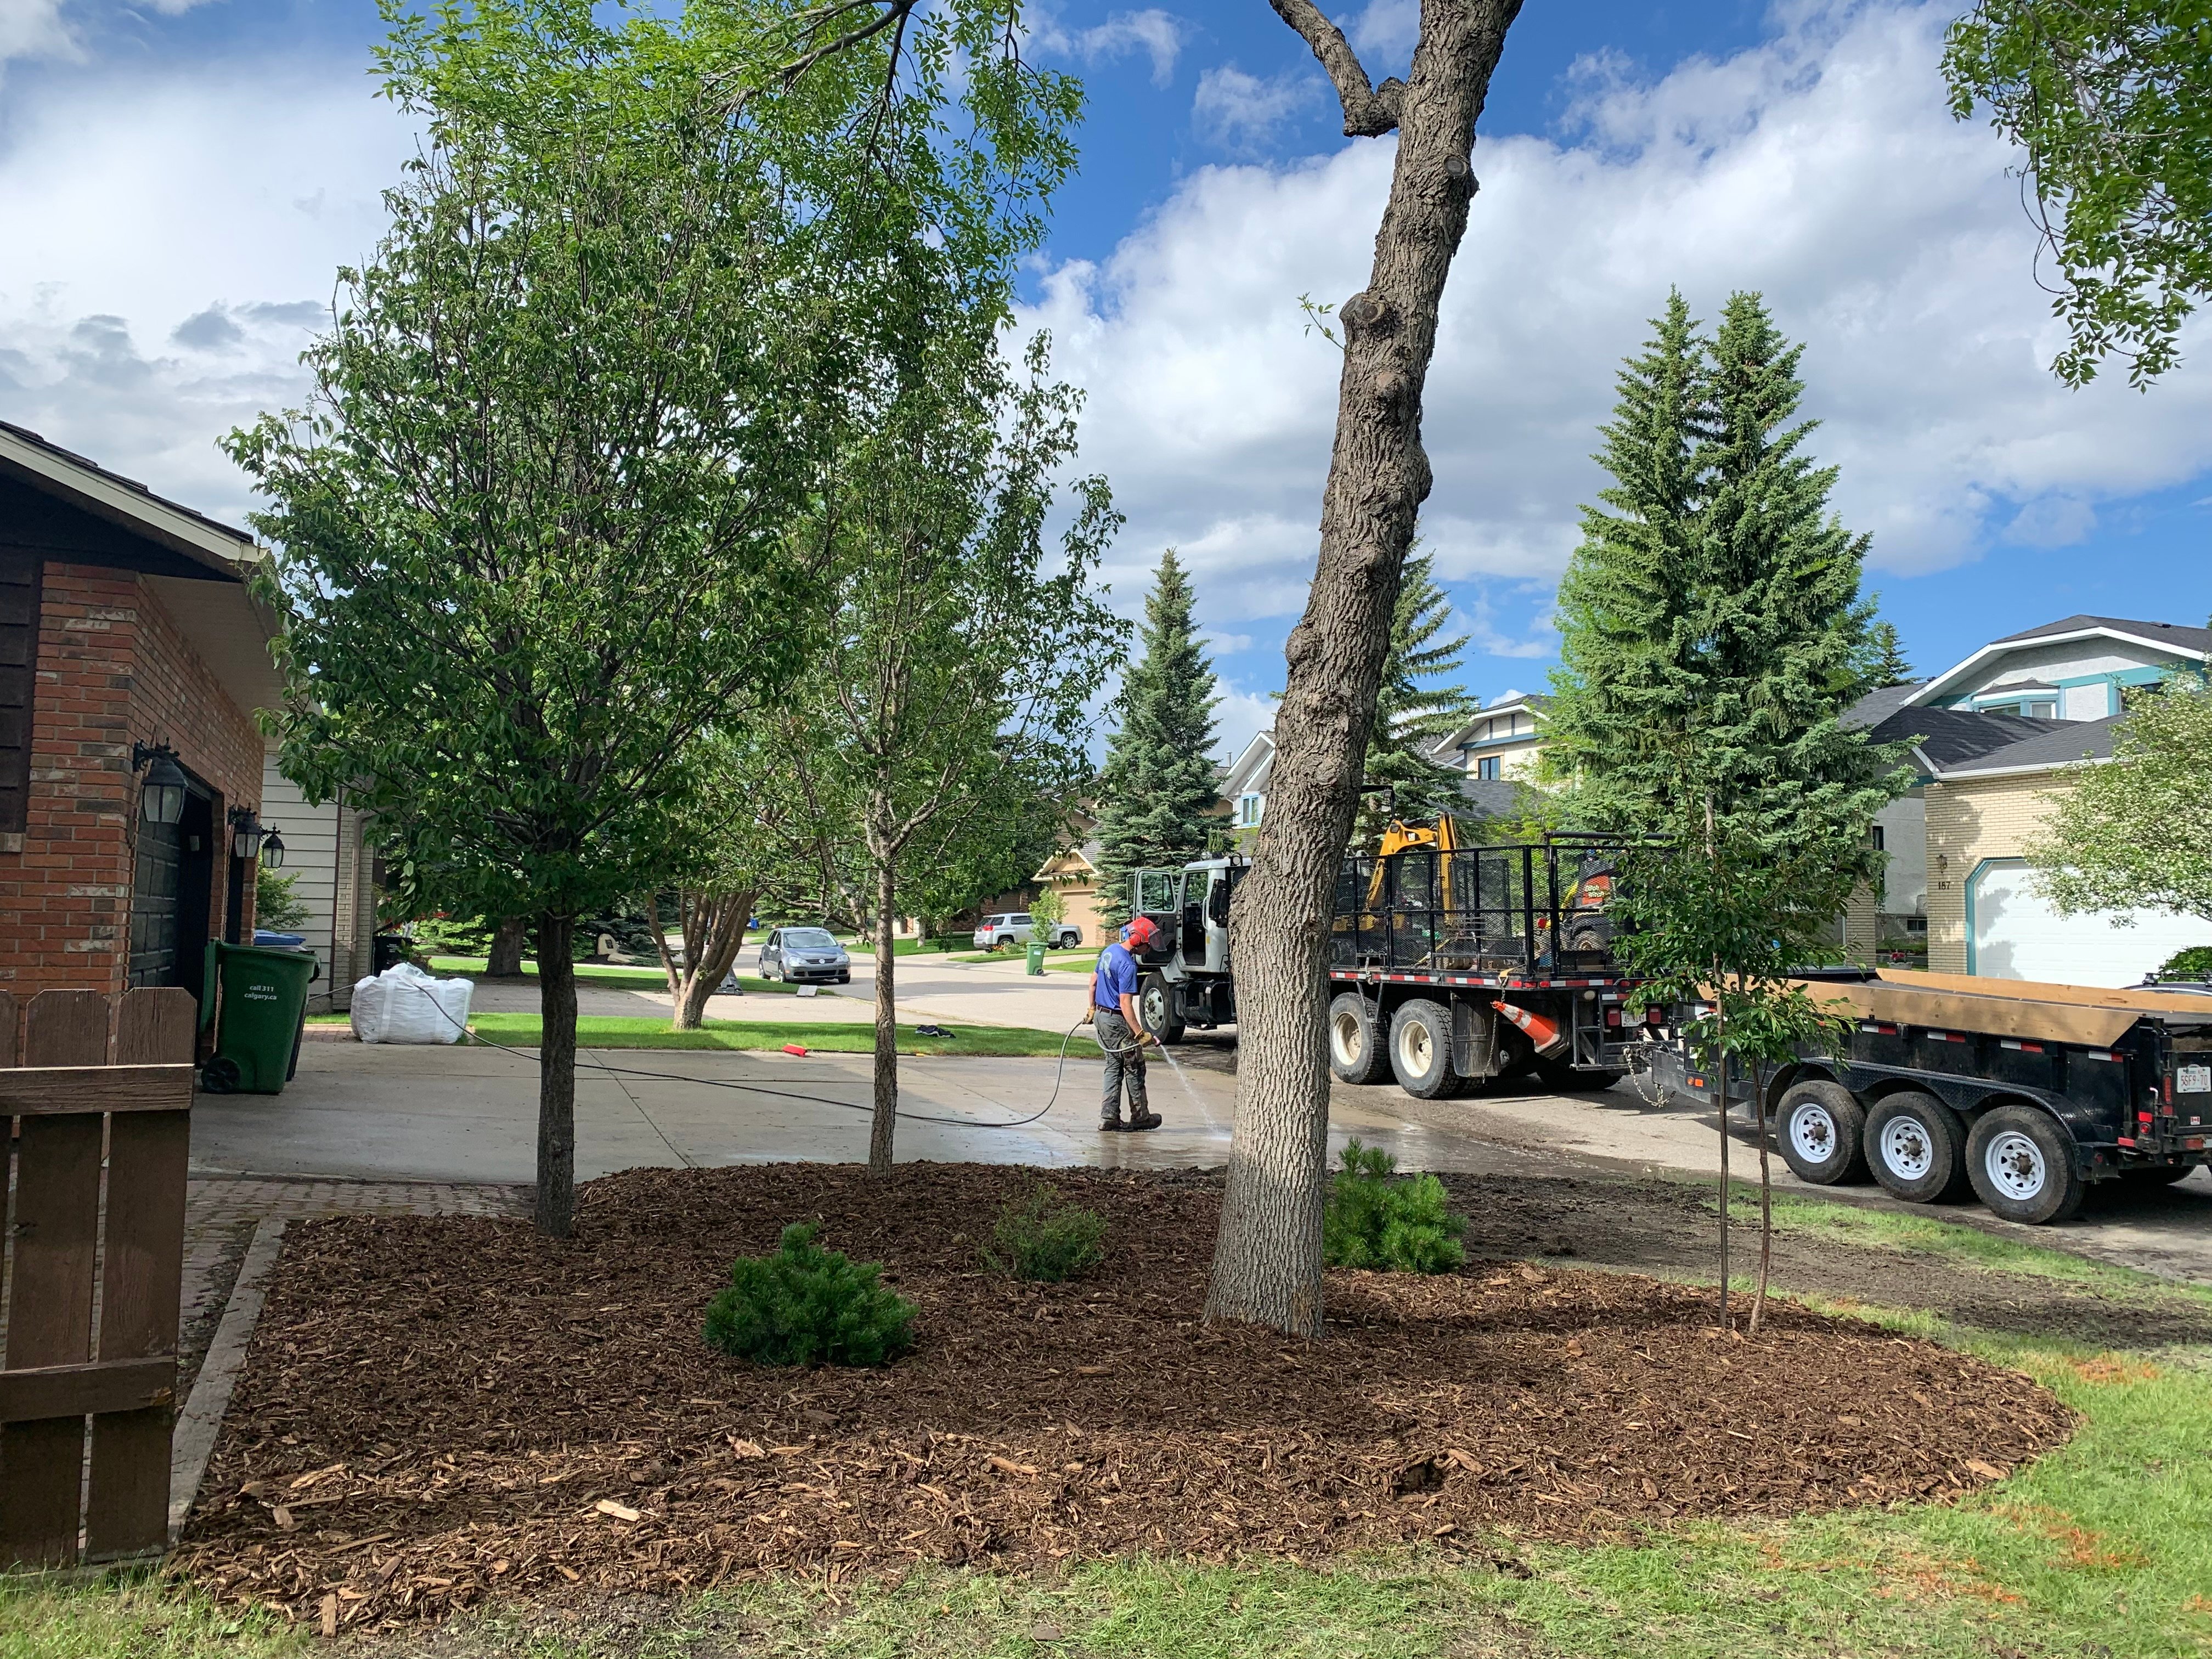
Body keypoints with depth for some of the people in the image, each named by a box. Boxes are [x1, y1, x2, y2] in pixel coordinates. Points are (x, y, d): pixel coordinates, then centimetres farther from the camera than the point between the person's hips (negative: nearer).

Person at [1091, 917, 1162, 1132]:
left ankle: (1109, 1117, 10)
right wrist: (1140, 1033, -26)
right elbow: (1125, 1004, -26)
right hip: (1117, 1020, -9)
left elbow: (1094, 980, 17)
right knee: (1134, 1068, 4)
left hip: (1101, 1015, 9)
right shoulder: (1127, 965, -23)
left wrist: (1093, 1008, 28)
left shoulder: (1110, 950, 6)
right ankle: (1140, 1117, 14)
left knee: (1114, 1066, 13)